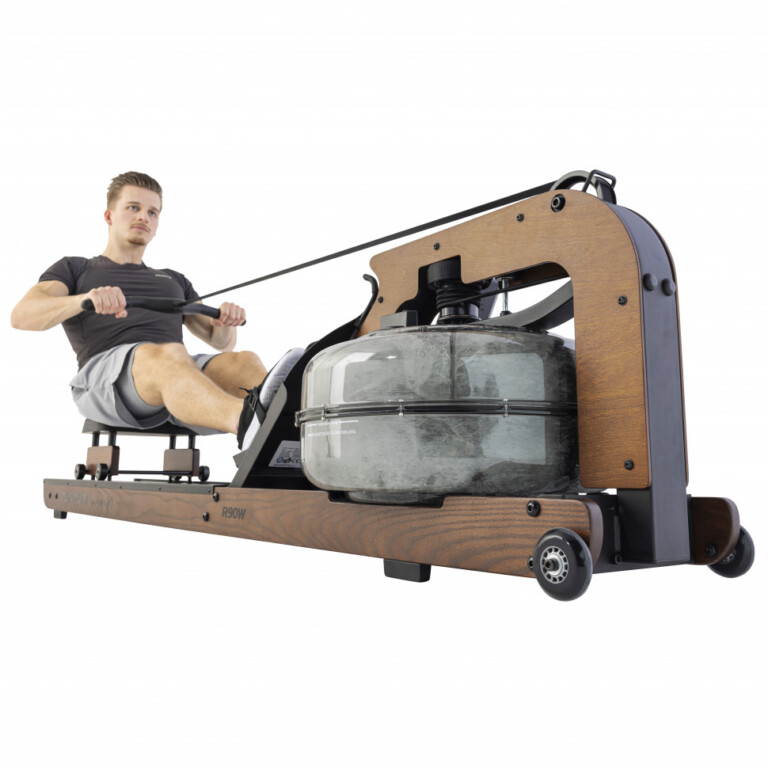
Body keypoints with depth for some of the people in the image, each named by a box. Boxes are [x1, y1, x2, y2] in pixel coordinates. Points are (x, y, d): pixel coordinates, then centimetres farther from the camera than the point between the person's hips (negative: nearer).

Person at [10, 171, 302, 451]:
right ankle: (248, 422, -67)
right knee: (170, 356, -39)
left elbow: (221, 342, 26)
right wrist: (86, 299, -18)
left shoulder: (174, 280, 36)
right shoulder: (74, 269, 25)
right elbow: (21, 316, 4)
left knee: (244, 362, -31)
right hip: (105, 369, -3)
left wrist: (227, 322, -1)